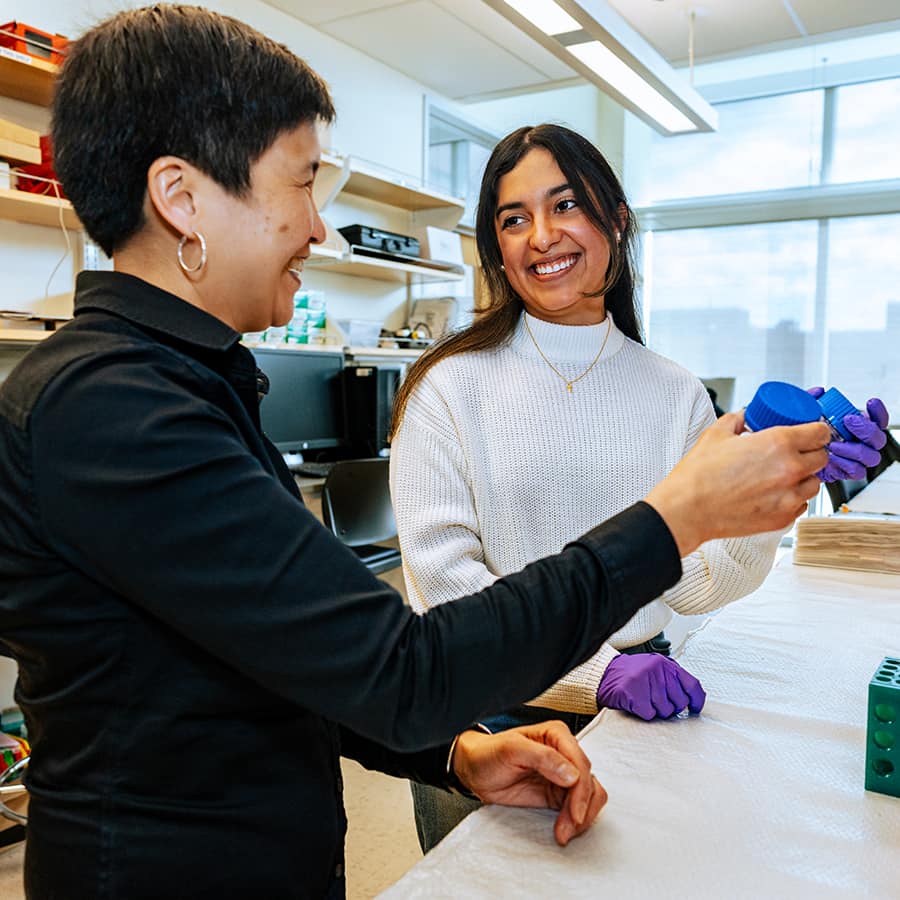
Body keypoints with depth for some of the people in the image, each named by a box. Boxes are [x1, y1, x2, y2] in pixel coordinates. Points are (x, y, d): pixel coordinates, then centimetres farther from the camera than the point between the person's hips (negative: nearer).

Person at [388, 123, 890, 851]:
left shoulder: (675, 394, -1)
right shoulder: (452, 387, -11)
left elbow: (695, 584, -5)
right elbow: (444, 579, -16)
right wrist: (595, 669, -24)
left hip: (637, 707, 3)